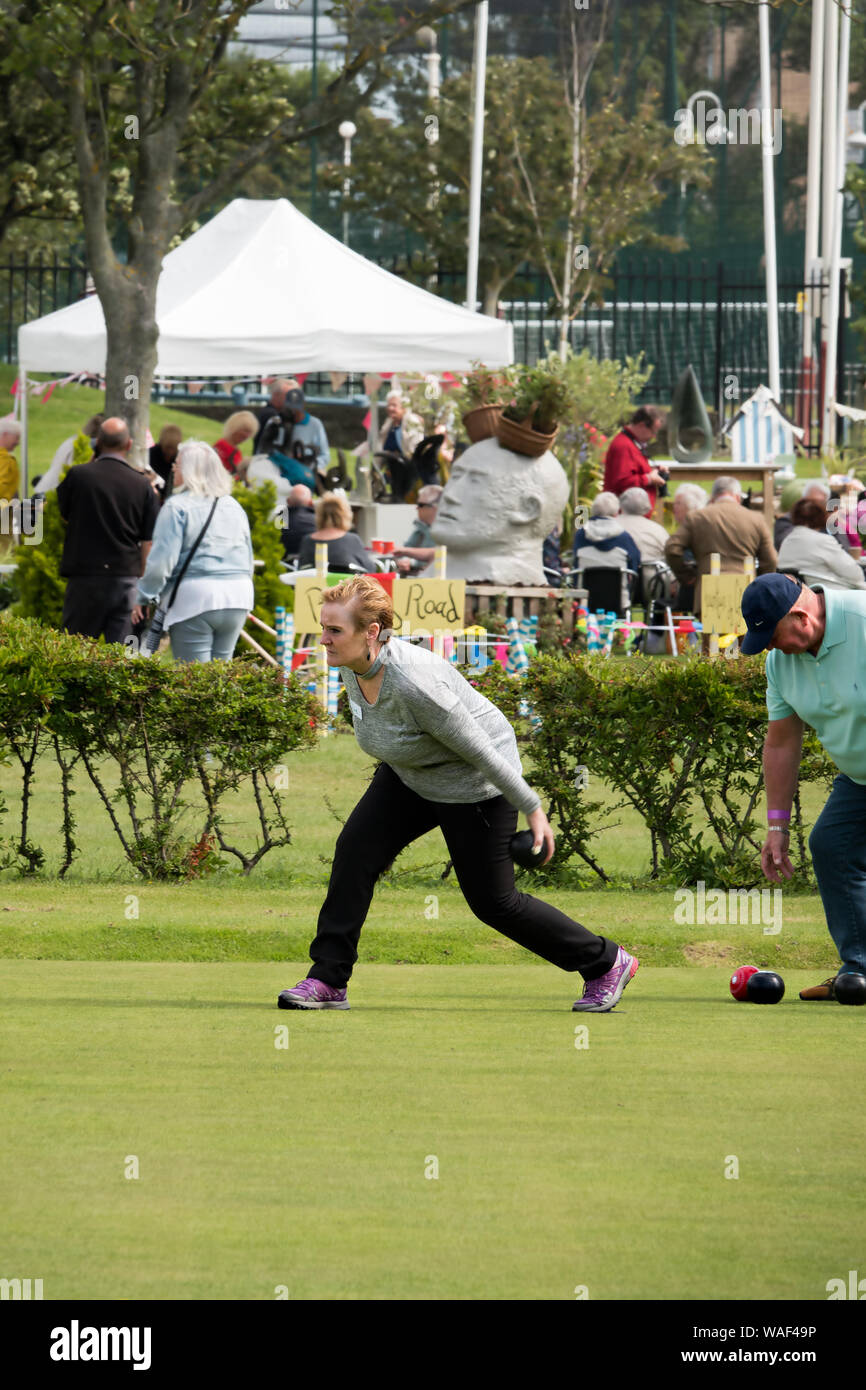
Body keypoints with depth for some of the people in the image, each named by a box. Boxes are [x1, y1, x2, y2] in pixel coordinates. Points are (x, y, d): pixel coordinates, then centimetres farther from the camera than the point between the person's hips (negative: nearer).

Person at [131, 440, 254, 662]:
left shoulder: (177, 507, -7)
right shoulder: (234, 507, 14)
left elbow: (161, 560, -10)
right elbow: (248, 561, 20)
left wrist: (143, 597, 1)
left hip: (195, 597, -6)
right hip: (237, 599, 6)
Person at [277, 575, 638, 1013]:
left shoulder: (412, 682, -37)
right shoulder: (351, 666, -11)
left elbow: (480, 748, -28)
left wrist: (533, 809, -20)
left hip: (475, 783, -8)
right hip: (409, 774, 8)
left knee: (493, 901, 3)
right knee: (355, 850, -9)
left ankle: (607, 963, 21)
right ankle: (327, 980, -2)